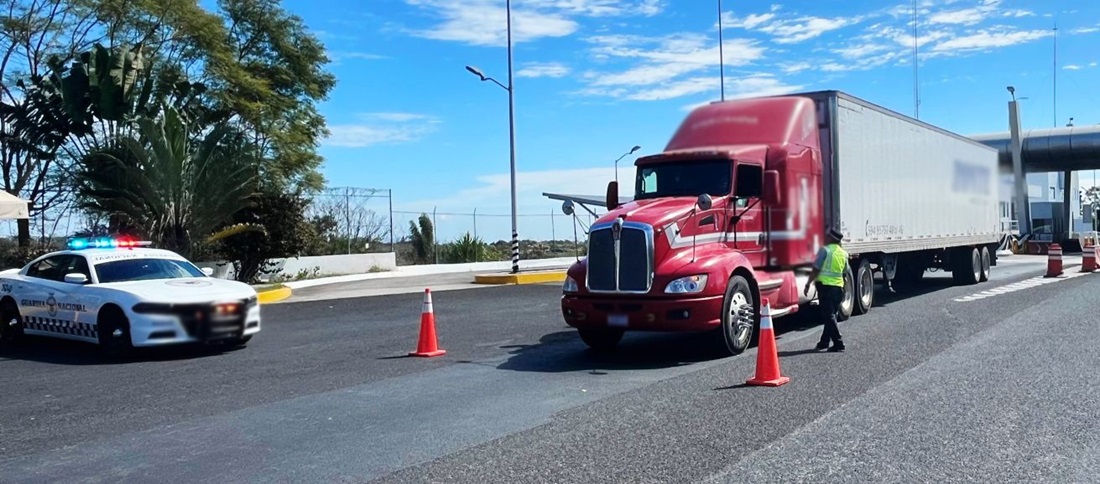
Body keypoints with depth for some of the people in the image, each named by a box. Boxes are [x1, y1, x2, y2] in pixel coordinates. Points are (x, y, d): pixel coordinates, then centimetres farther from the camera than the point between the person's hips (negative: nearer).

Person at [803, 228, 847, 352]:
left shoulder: (825, 250, -8)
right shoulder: (844, 253, 11)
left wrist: (808, 285, -7)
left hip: (825, 285, -6)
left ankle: (838, 343, -8)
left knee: (829, 315, -4)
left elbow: (816, 269, -11)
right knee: (831, 315, 14)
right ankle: (824, 341, 22)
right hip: (838, 286, 7)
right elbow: (845, 271, 20)